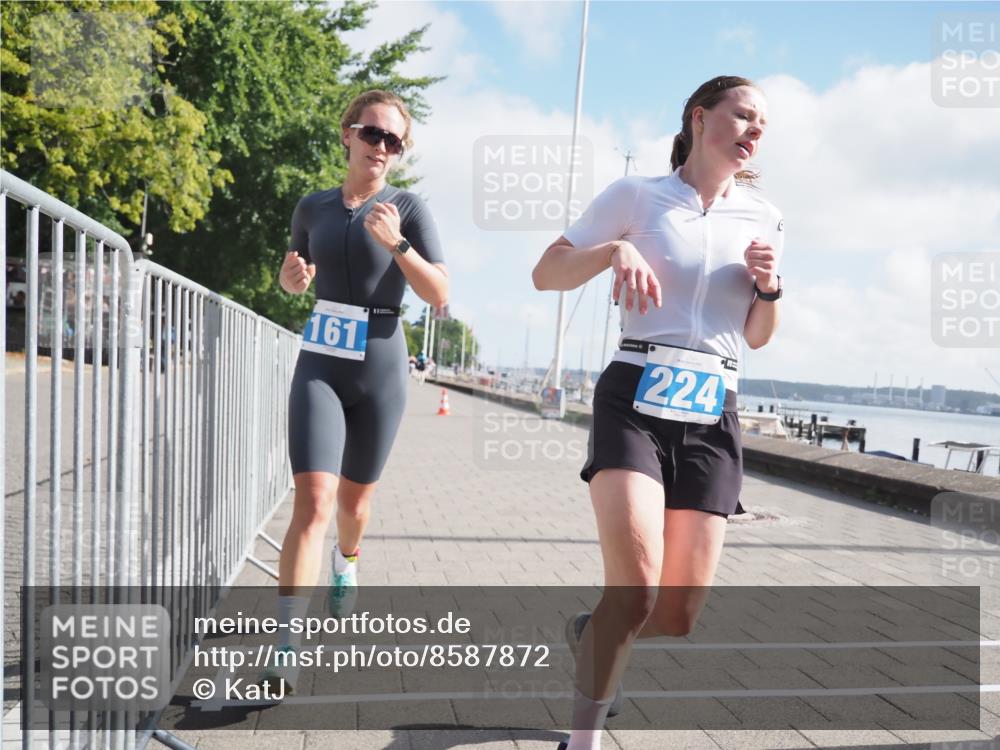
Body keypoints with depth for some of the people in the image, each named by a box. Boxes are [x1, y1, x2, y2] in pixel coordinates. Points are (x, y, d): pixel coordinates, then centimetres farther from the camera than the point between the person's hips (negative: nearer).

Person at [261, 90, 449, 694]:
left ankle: (347, 564, 51)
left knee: (354, 499, 16)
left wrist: (397, 243, -24)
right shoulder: (313, 207, 7)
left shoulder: (409, 208, -2)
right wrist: (292, 274, -2)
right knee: (313, 501, -16)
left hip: (380, 371, -1)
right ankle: (286, 647, -14)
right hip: (319, 367, 1)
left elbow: (440, 294, -10)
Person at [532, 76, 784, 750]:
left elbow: (758, 337, 18)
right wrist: (614, 249, -13)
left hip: (712, 416, 4)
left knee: (678, 615, 1)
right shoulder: (637, 195, 3)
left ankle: (590, 633, 36)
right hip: (635, 401, -4)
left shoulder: (763, 217, 13)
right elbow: (546, 274, 3)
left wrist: (770, 287, -2)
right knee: (636, 588, -23)